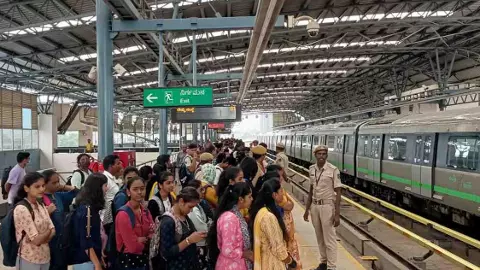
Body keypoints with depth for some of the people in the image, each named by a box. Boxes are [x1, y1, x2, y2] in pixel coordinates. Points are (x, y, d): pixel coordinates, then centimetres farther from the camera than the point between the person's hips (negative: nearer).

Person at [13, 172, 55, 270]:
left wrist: (42, 237, -17)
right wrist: (48, 231, -4)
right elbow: (36, 240, -20)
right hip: (29, 260, -6)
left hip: (45, 257, 6)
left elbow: (53, 231, 1)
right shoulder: (21, 209, -19)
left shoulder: (41, 206, 4)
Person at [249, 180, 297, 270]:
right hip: (273, 263, -9)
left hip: (266, 258, 9)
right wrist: (290, 261, -7)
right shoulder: (269, 216, -26)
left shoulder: (260, 211, 2)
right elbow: (277, 248, -22)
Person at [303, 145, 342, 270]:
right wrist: (307, 209, 14)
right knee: (320, 237, 16)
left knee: (329, 238, 1)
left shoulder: (333, 170, -14)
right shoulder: (312, 169, 3)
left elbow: (338, 192, -12)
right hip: (315, 206, 6)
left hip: (327, 206, -6)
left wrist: (337, 214, -16)